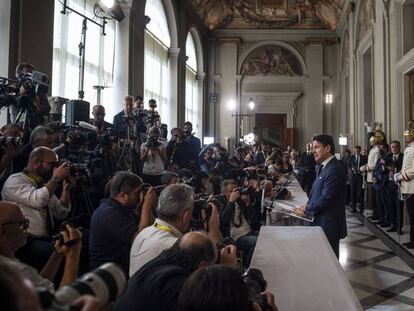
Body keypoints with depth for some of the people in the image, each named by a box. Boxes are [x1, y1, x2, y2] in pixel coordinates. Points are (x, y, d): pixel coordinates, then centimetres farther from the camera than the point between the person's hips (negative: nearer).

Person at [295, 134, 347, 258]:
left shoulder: (335, 169, -19)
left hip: (329, 224, -8)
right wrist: (308, 206, 1)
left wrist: (307, 209, -11)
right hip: (319, 221, 9)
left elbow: (326, 198, -23)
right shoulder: (322, 167, 11)